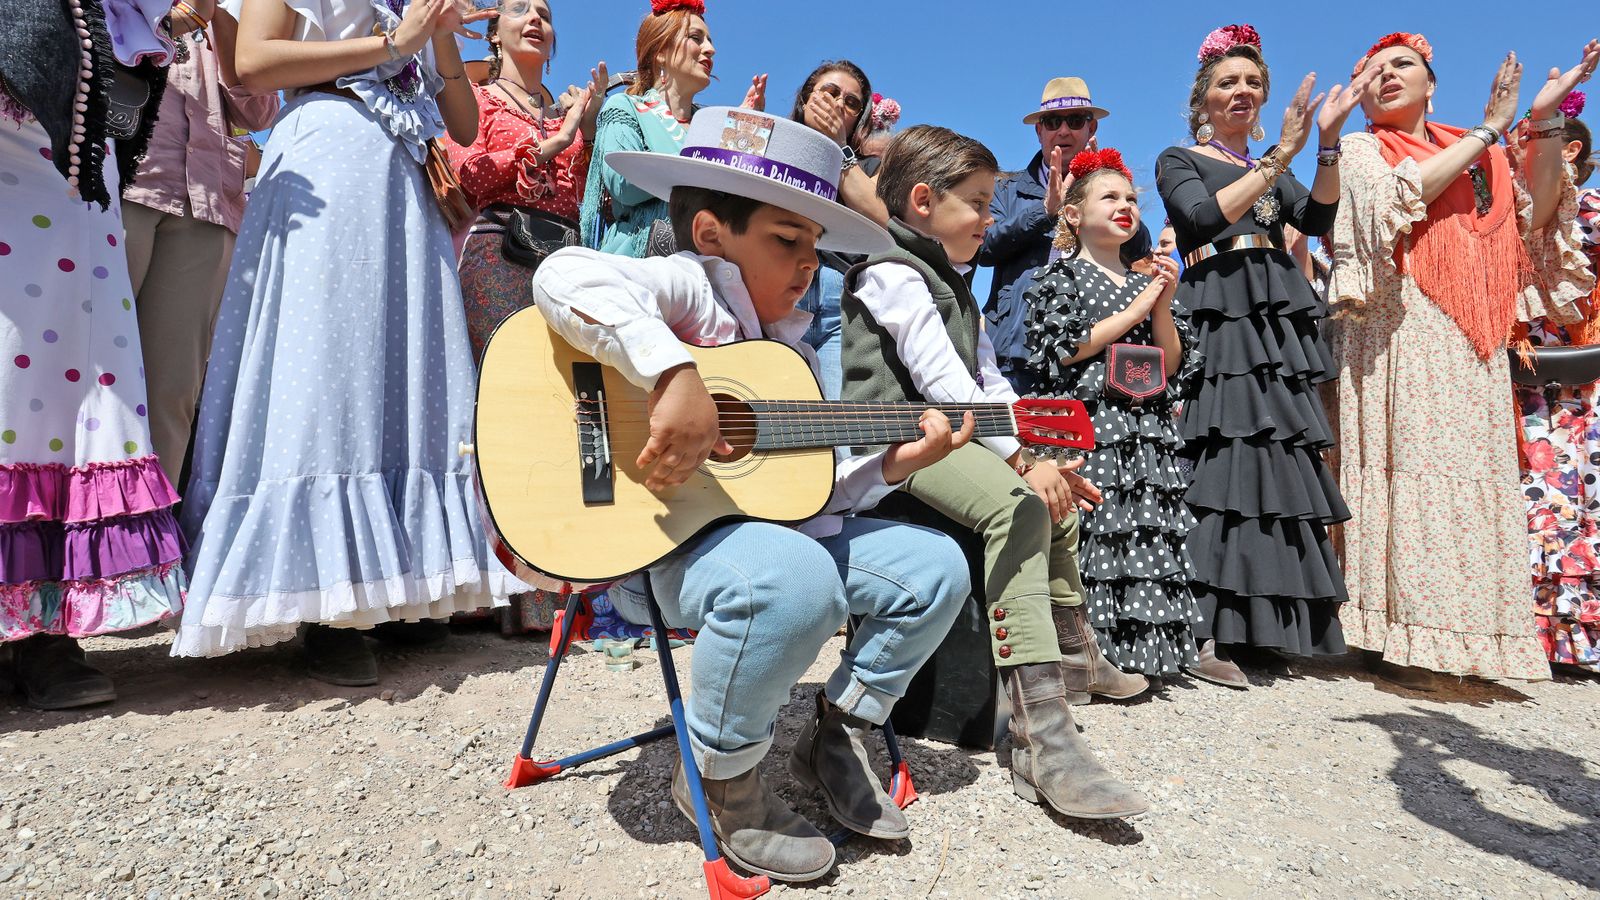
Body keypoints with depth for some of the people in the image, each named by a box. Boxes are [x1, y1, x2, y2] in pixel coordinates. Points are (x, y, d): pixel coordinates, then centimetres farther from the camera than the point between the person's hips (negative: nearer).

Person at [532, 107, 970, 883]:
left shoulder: (791, 345, 15)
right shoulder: (687, 288, -9)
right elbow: (565, 276, -32)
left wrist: (893, 464, 2)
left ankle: (836, 736, 21)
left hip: (776, 531, 9)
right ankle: (719, 778, -8)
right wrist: (677, 379, -42)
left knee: (936, 568, 4)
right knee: (797, 579, -38)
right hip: (662, 538, -8)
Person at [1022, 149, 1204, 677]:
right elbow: (1061, 351, -11)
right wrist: (1136, 310, -5)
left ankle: (1137, 653, 10)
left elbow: (1173, 367, 14)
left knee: (1147, 532, 1)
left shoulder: (1146, 283, 20)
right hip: (1086, 426, -5)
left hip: (1147, 432, 6)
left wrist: (1163, 306, 1)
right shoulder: (1061, 275, 4)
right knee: (1091, 534, -12)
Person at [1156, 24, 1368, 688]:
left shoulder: (1271, 169, 24)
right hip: (1221, 319, -6)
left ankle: (1269, 626, 10)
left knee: (1281, 460, 2)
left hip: (1280, 321, 6)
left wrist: (1327, 143, -2)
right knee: (1228, 457, -16)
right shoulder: (1178, 160, 9)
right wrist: (1281, 154, -10)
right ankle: (1203, 637, -14)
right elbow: (1207, 218, -11)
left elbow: (1317, 220, 8)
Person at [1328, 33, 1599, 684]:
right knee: (1409, 467, -11)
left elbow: (1536, 214, 12)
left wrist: (1545, 120, 5)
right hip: (1400, 334, -5)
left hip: (1474, 339, 5)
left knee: (1474, 476, 1)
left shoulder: (1479, 153, 22)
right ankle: (1397, 638, -8)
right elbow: (1403, 193, -11)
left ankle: (1465, 632, 8)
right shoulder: (1360, 151, 9)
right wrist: (1491, 127, -4)